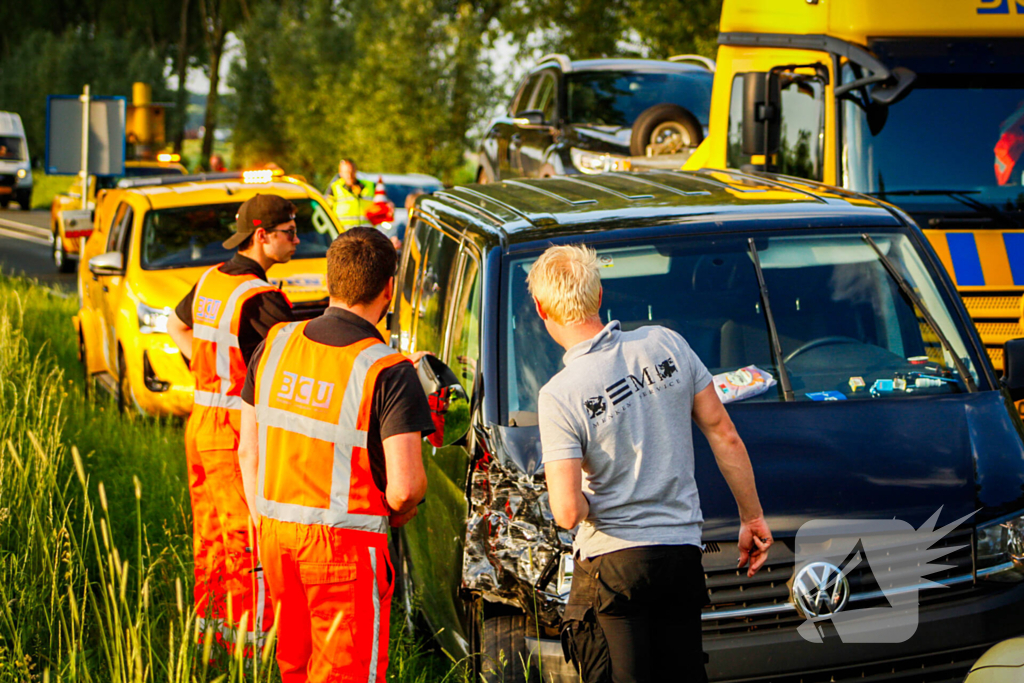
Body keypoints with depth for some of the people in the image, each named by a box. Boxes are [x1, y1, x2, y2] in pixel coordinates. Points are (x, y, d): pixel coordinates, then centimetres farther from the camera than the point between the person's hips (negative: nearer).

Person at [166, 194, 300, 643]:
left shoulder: (211, 280, 8)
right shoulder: (259, 297, -20)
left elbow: (175, 325, 27)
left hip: (202, 423, 9)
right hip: (240, 433, -9)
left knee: (211, 538, 17)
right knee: (250, 544, -3)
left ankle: (209, 624, 27)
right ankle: (248, 638, 1)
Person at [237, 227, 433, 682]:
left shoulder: (276, 344, 2)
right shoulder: (388, 372, -16)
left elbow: (248, 452, 9)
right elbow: (406, 483, -20)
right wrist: (399, 511, 2)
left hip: (277, 536, 6)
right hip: (346, 542, -6)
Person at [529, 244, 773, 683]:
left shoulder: (559, 395, -14)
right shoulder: (666, 344, -1)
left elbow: (567, 512, -19)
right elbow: (724, 435, 5)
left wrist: (586, 508, 4)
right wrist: (752, 518, 15)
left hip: (612, 562, -5)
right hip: (683, 555, 5)